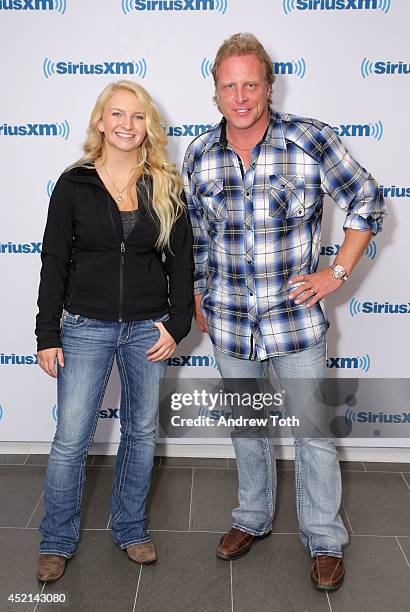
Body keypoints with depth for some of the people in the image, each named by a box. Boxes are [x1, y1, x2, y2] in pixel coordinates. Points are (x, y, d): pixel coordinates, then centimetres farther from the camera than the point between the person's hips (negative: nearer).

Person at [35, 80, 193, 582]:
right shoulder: (74, 185, -2)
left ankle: (130, 529, 33)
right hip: (86, 327, -1)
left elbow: (180, 261, 4)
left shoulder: (166, 188, 2)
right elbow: (54, 262, -2)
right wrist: (47, 335, -4)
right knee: (70, 440, 2)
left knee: (141, 431, 13)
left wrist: (176, 325, -3)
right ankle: (57, 541, 24)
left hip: (148, 328, 2)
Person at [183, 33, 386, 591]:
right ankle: (253, 518, 41)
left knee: (315, 431, 8)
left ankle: (325, 540, 29)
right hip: (229, 322, 3)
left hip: (296, 317, -3)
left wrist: (337, 273, -7)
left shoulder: (312, 141, -10)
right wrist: (198, 299, 14)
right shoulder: (199, 156, 0)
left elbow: (367, 202, -1)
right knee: (246, 426, 19)